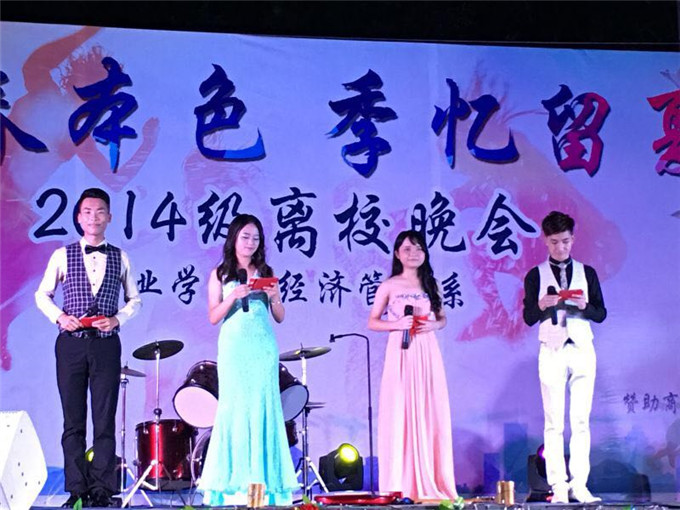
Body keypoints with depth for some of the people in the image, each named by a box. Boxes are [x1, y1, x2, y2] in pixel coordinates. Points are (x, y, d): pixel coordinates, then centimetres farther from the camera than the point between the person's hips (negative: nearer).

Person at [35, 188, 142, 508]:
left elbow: (135, 299, 13)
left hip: (106, 345, 0)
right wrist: (59, 316, -7)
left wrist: (118, 318, -6)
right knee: (74, 421, 2)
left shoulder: (120, 259, 7)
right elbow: (42, 295, 10)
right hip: (71, 344, 0)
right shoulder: (62, 256, 5)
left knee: (105, 420, -1)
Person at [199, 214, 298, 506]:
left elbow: (280, 317, 12)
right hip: (234, 347, -2)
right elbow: (213, 317, 0)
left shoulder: (266, 273, 13)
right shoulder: (220, 274, 7)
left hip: (263, 347, 2)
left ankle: (263, 479, -1)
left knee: (263, 407, -3)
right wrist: (234, 296, -14)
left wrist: (274, 297, -7)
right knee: (234, 407, -6)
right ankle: (235, 480, -3)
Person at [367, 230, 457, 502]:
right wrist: (396, 324, -13)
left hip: (427, 354, 3)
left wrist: (434, 325, -4)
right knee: (399, 415, -6)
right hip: (400, 353, -3)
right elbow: (372, 322, 4)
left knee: (430, 414, 0)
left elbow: (442, 318, 18)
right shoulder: (389, 286, 3)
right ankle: (401, 485, -3)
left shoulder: (431, 284, 12)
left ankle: (431, 482, 6)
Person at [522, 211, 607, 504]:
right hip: (552, 351, -1)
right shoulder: (536, 275, 8)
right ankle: (558, 486, -6)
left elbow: (601, 314, 9)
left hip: (582, 350, 1)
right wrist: (542, 304, -17)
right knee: (554, 422, -5)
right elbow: (528, 317, 3)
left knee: (581, 420, -2)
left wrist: (585, 305, -11)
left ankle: (579, 485, -2)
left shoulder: (587, 273, 12)